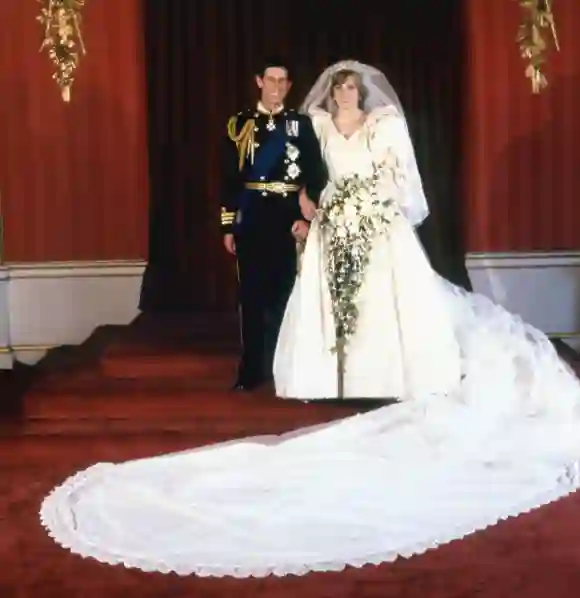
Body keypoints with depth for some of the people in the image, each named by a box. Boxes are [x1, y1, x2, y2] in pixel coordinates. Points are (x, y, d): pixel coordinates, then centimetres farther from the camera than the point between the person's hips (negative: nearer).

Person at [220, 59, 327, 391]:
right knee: (251, 295, 4)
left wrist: (308, 217, -8)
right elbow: (230, 178, 4)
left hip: (289, 218, 0)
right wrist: (228, 226, 0)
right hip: (251, 219, 1)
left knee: (285, 293, 5)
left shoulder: (301, 123, 5)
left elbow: (316, 176, 1)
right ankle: (252, 370, 12)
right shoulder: (240, 124, 6)